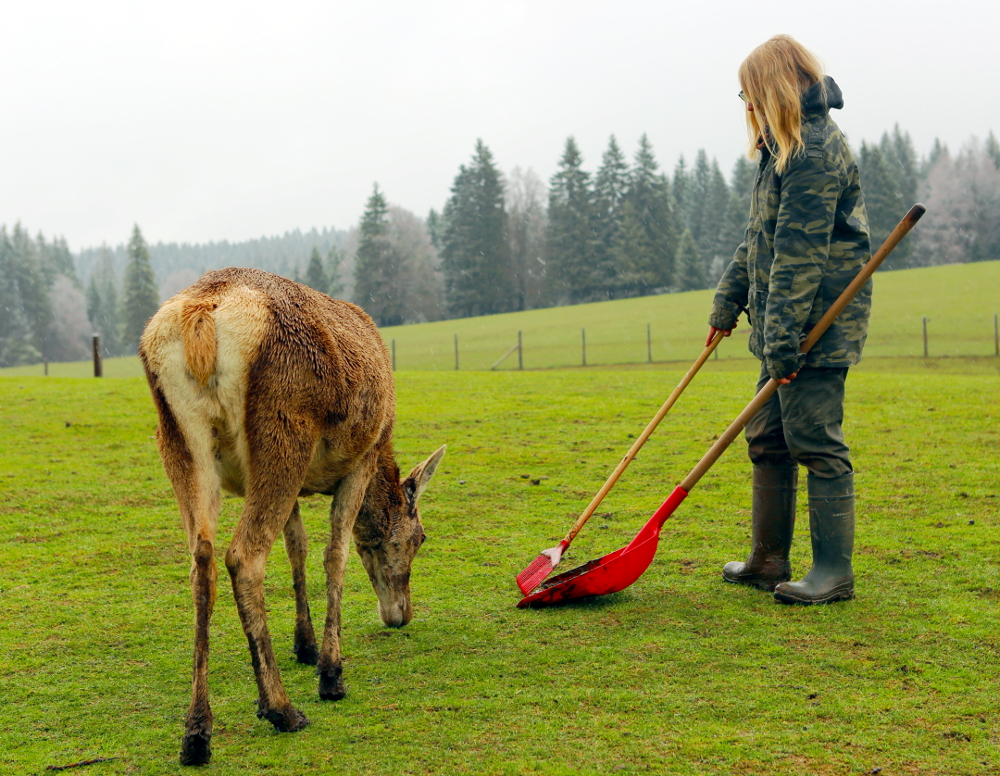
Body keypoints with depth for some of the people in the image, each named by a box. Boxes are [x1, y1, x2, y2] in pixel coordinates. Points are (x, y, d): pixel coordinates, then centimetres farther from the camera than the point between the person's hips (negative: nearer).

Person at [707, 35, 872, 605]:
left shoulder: (815, 151, -15)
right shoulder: (790, 148, 18)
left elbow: (800, 255, -21)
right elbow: (759, 240, 25)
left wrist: (784, 340, -24)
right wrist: (729, 301, 24)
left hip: (818, 324, -10)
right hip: (786, 327, 10)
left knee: (816, 441, -7)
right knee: (767, 440, 13)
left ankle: (834, 573, 1)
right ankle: (768, 561, 22)